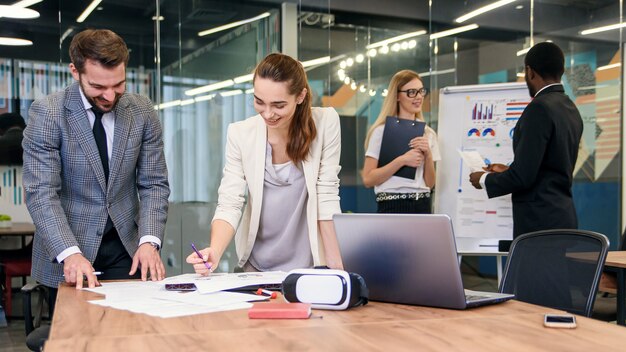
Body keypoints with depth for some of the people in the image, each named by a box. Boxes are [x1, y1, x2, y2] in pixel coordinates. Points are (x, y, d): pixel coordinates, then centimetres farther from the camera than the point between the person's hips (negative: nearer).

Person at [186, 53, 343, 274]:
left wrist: (335, 264, -11)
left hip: (311, 263, -1)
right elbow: (229, 204, -9)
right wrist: (214, 253, -26)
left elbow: (326, 193, -6)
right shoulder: (240, 134, -7)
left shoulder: (325, 122, -8)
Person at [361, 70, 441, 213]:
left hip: (423, 205, 5)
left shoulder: (428, 133, 11)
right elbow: (368, 179, -10)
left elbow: (430, 184, 11)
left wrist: (428, 155, -5)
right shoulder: (382, 131, -5)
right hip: (393, 206, -4)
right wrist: (401, 160, -17)